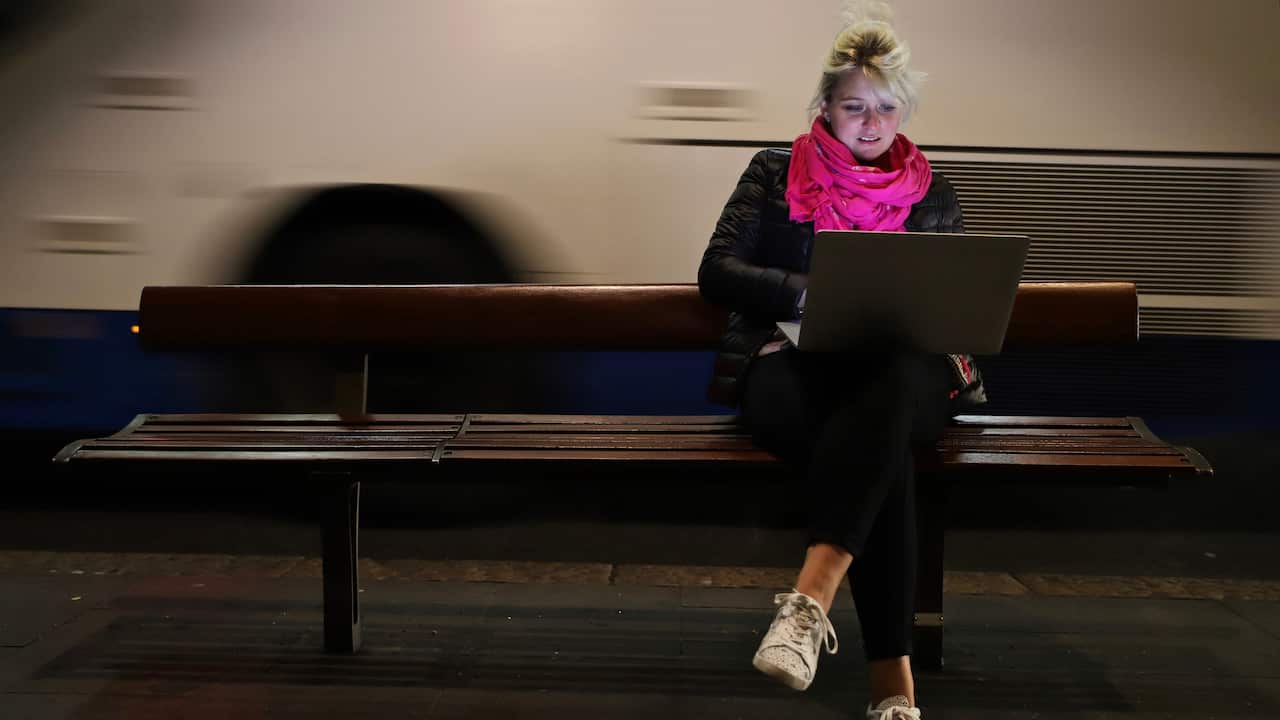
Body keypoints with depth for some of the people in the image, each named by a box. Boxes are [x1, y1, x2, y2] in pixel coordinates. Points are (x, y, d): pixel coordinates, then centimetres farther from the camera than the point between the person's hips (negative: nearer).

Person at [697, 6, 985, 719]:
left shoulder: (931, 193, 22)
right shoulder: (777, 174, 15)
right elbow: (717, 270, 5)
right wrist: (815, 294, -12)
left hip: (902, 370, 2)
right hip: (791, 365, -2)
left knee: (887, 392, -40)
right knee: (884, 447, -37)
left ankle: (810, 600, -50)